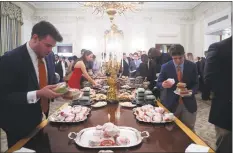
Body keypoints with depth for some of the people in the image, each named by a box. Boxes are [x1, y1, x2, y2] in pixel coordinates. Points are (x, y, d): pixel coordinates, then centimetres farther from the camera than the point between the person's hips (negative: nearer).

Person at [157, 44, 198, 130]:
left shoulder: (192, 66, -1)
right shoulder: (165, 67, -5)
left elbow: (196, 84, 4)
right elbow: (158, 83, 0)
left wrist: (191, 91, -17)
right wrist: (163, 84, -24)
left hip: (188, 103, 2)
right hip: (171, 103, -1)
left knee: (189, 130, 14)